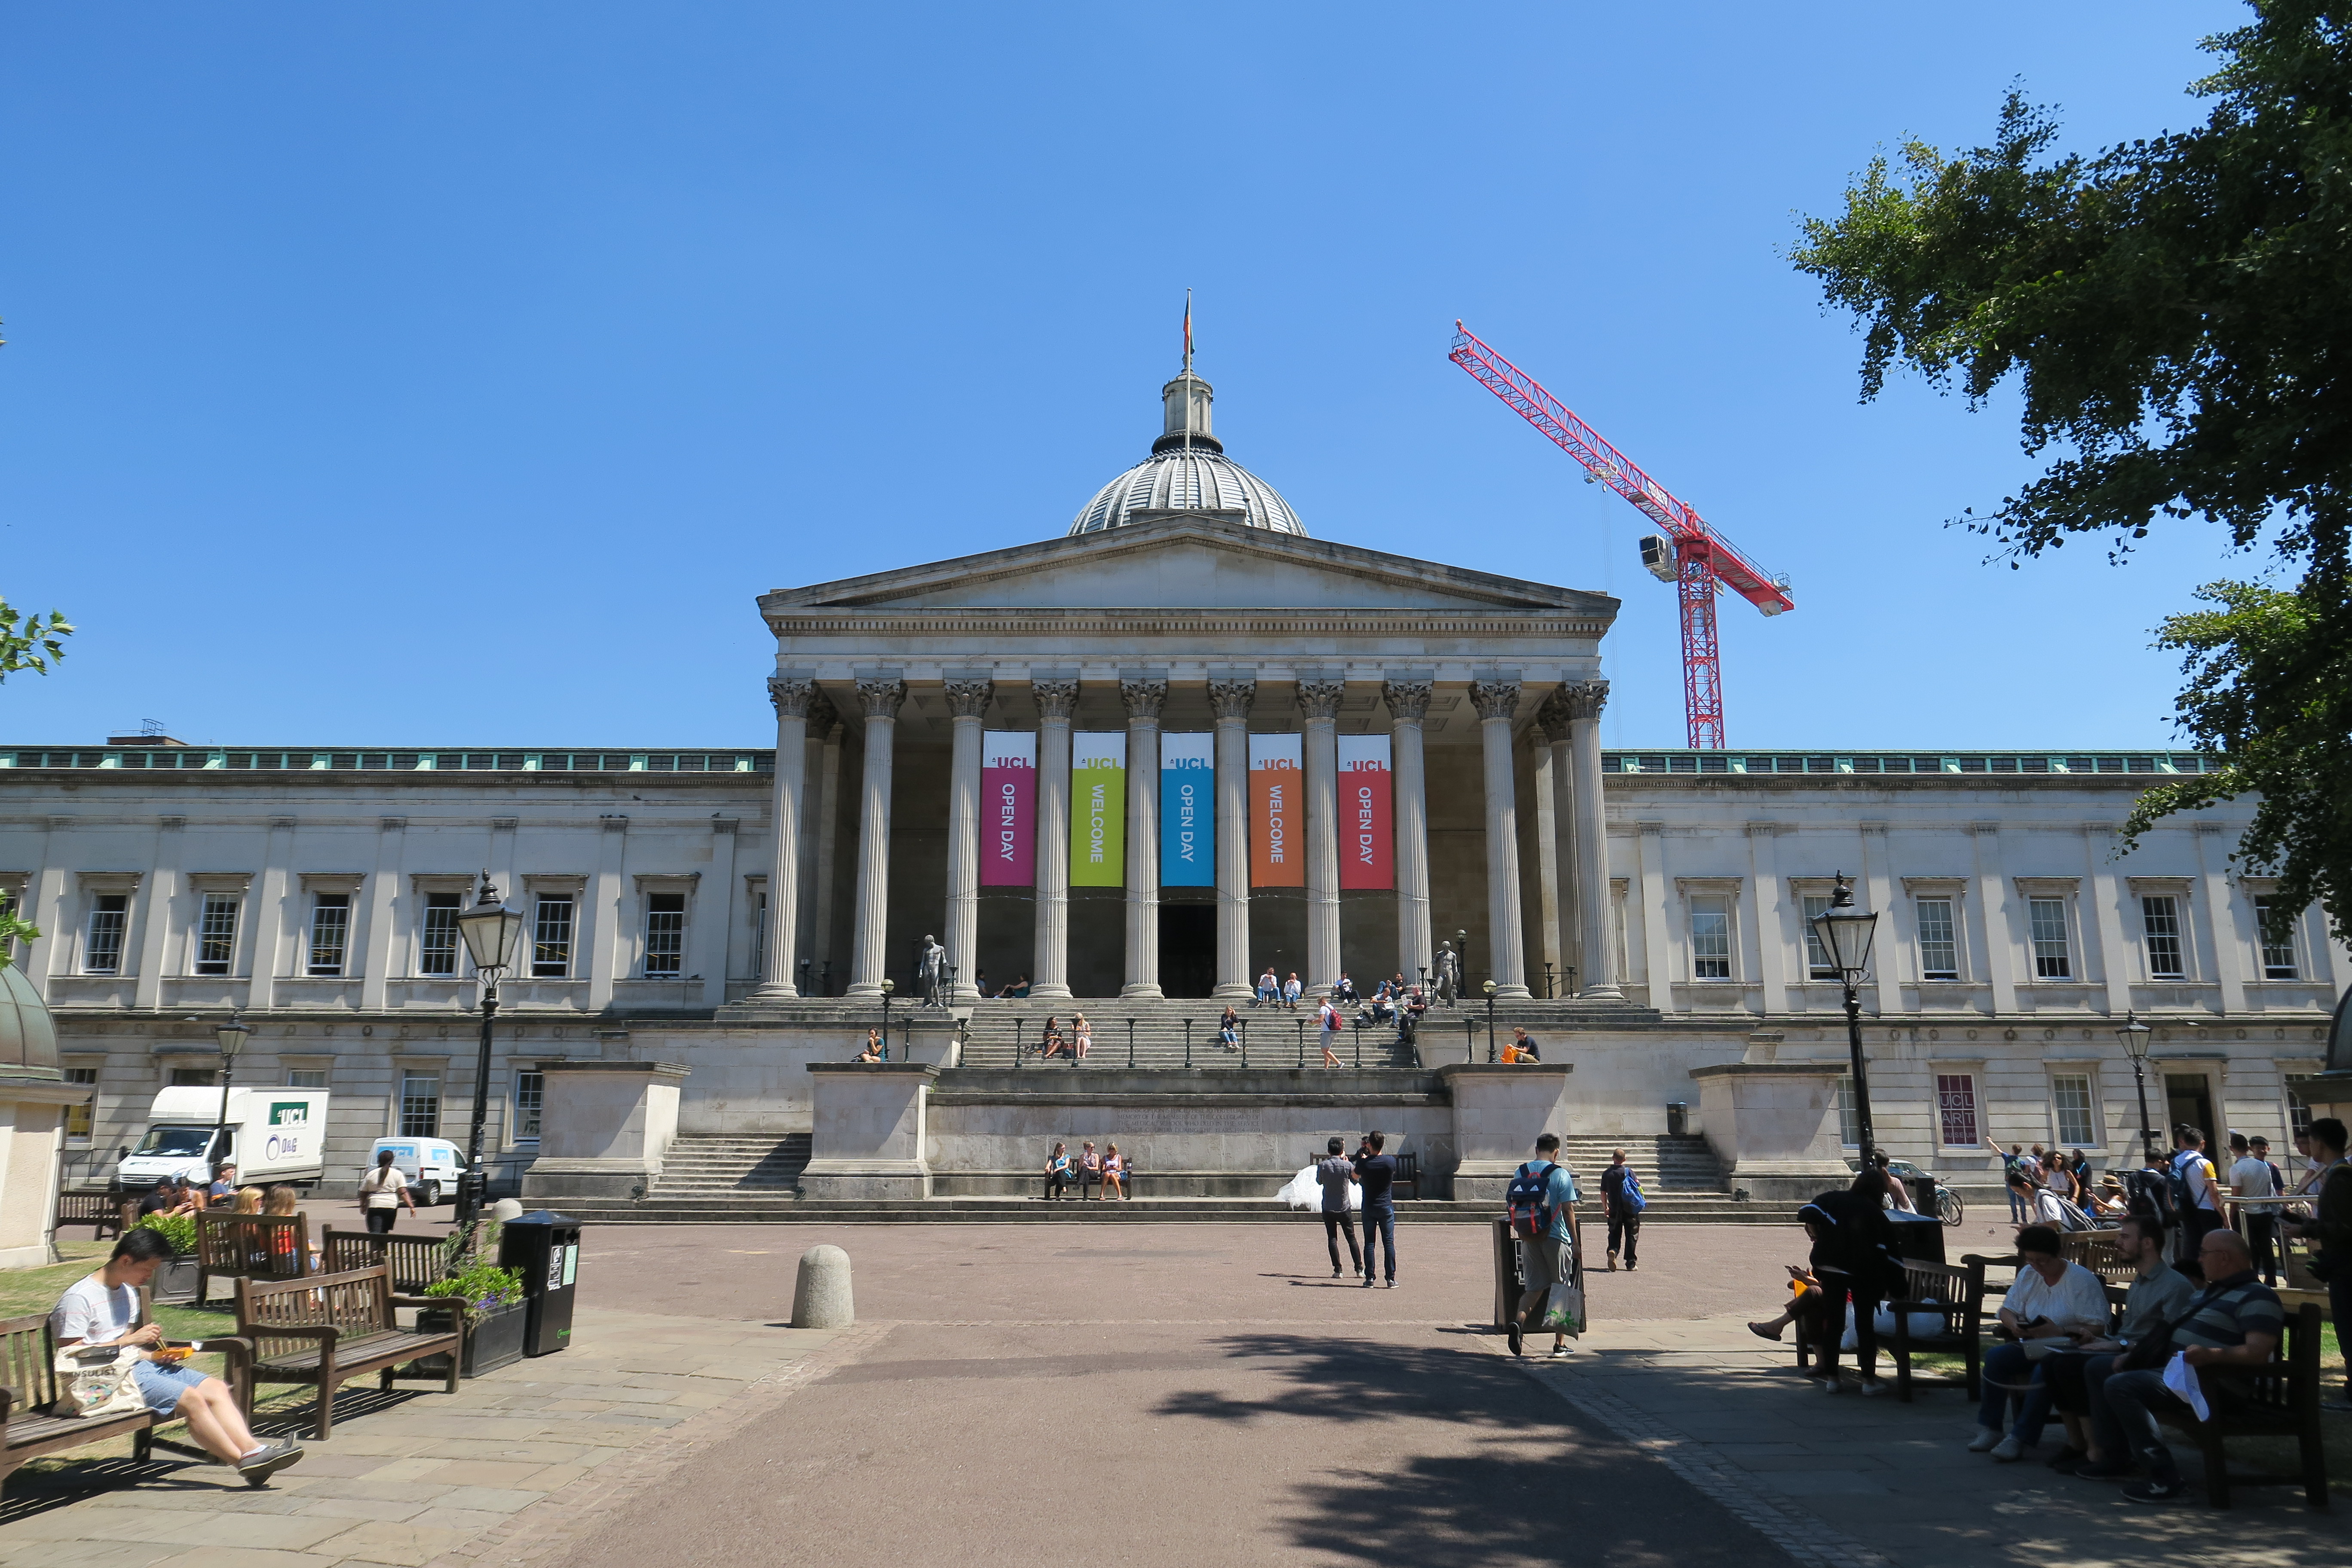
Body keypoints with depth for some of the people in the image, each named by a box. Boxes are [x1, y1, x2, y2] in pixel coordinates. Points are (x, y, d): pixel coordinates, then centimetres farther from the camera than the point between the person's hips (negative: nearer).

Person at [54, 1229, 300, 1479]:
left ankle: (252, 1449, -23)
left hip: (139, 1365, 9)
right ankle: (243, 1460, -20)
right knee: (191, 1398, -25)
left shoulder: (128, 1293, 18)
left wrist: (153, 1356, 3)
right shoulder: (79, 1297, -9)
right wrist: (131, 1340, -18)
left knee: (217, 1389, -10)